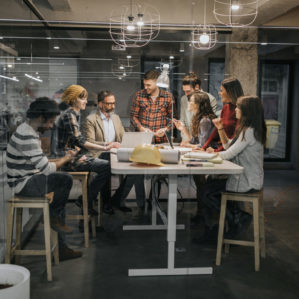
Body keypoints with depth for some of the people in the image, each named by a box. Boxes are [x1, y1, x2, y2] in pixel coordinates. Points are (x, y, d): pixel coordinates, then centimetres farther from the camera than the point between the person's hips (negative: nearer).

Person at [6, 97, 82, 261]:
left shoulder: (28, 130, 9)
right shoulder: (27, 138, -25)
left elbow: (40, 162, 17)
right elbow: (47, 169, -26)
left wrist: (62, 159, 4)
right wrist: (66, 158, -9)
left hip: (27, 179, 11)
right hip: (23, 184, -11)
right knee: (66, 179, -22)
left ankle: (61, 249, 13)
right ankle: (53, 217, 4)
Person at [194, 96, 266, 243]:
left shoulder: (250, 131, -20)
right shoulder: (247, 129, 12)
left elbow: (229, 154, -20)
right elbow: (229, 145, 19)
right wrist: (220, 129, 6)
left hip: (247, 183, -10)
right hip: (244, 177, 10)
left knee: (207, 193, -6)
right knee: (207, 188, 6)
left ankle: (238, 219, 5)